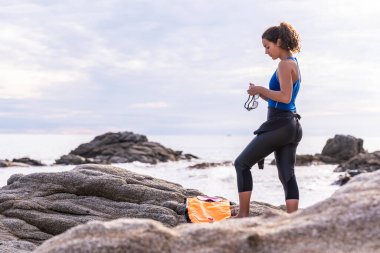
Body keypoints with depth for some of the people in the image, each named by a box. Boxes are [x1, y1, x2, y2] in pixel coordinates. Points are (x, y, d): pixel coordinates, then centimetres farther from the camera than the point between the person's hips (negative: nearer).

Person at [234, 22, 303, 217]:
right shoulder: (294, 64, 18)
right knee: (287, 175, 6)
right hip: (292, 126, 10)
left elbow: (285, 97, -22)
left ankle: (243, 214, 4)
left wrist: (260, 90, -12)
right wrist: (261, 93, 10)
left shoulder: (285, 64, -11)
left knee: (242, 163, 2)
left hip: (279, 125, -10)